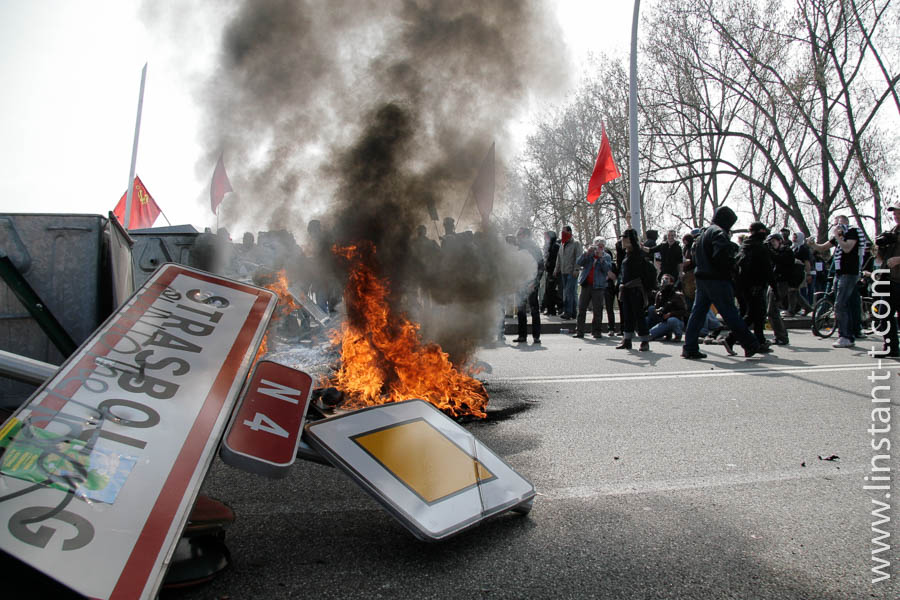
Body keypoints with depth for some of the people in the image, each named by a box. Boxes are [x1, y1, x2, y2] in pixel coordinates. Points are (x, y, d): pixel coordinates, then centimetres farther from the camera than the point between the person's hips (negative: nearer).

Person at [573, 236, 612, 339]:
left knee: (597, 311, -1)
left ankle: (596, 331, 9)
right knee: (581, 308, 1)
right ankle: (579, 331, 5)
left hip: (598, 286, -1)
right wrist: (587, 252, -13)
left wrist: (601, 257, -15)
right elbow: (579, 263, -3)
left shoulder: (606, 257, 9)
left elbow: (607, 269, -7)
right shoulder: (588, 254, 12)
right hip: (586, 285, 2)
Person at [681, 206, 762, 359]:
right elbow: (721, 256, -24)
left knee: (697, 312, 5)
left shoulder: (704, 233, 19)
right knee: (731, 314, -2)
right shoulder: (719, 233, -11)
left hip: (701, 278, 9)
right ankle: (751, 345, 8)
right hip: (717, 280, -8)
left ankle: (689, 348, 2)